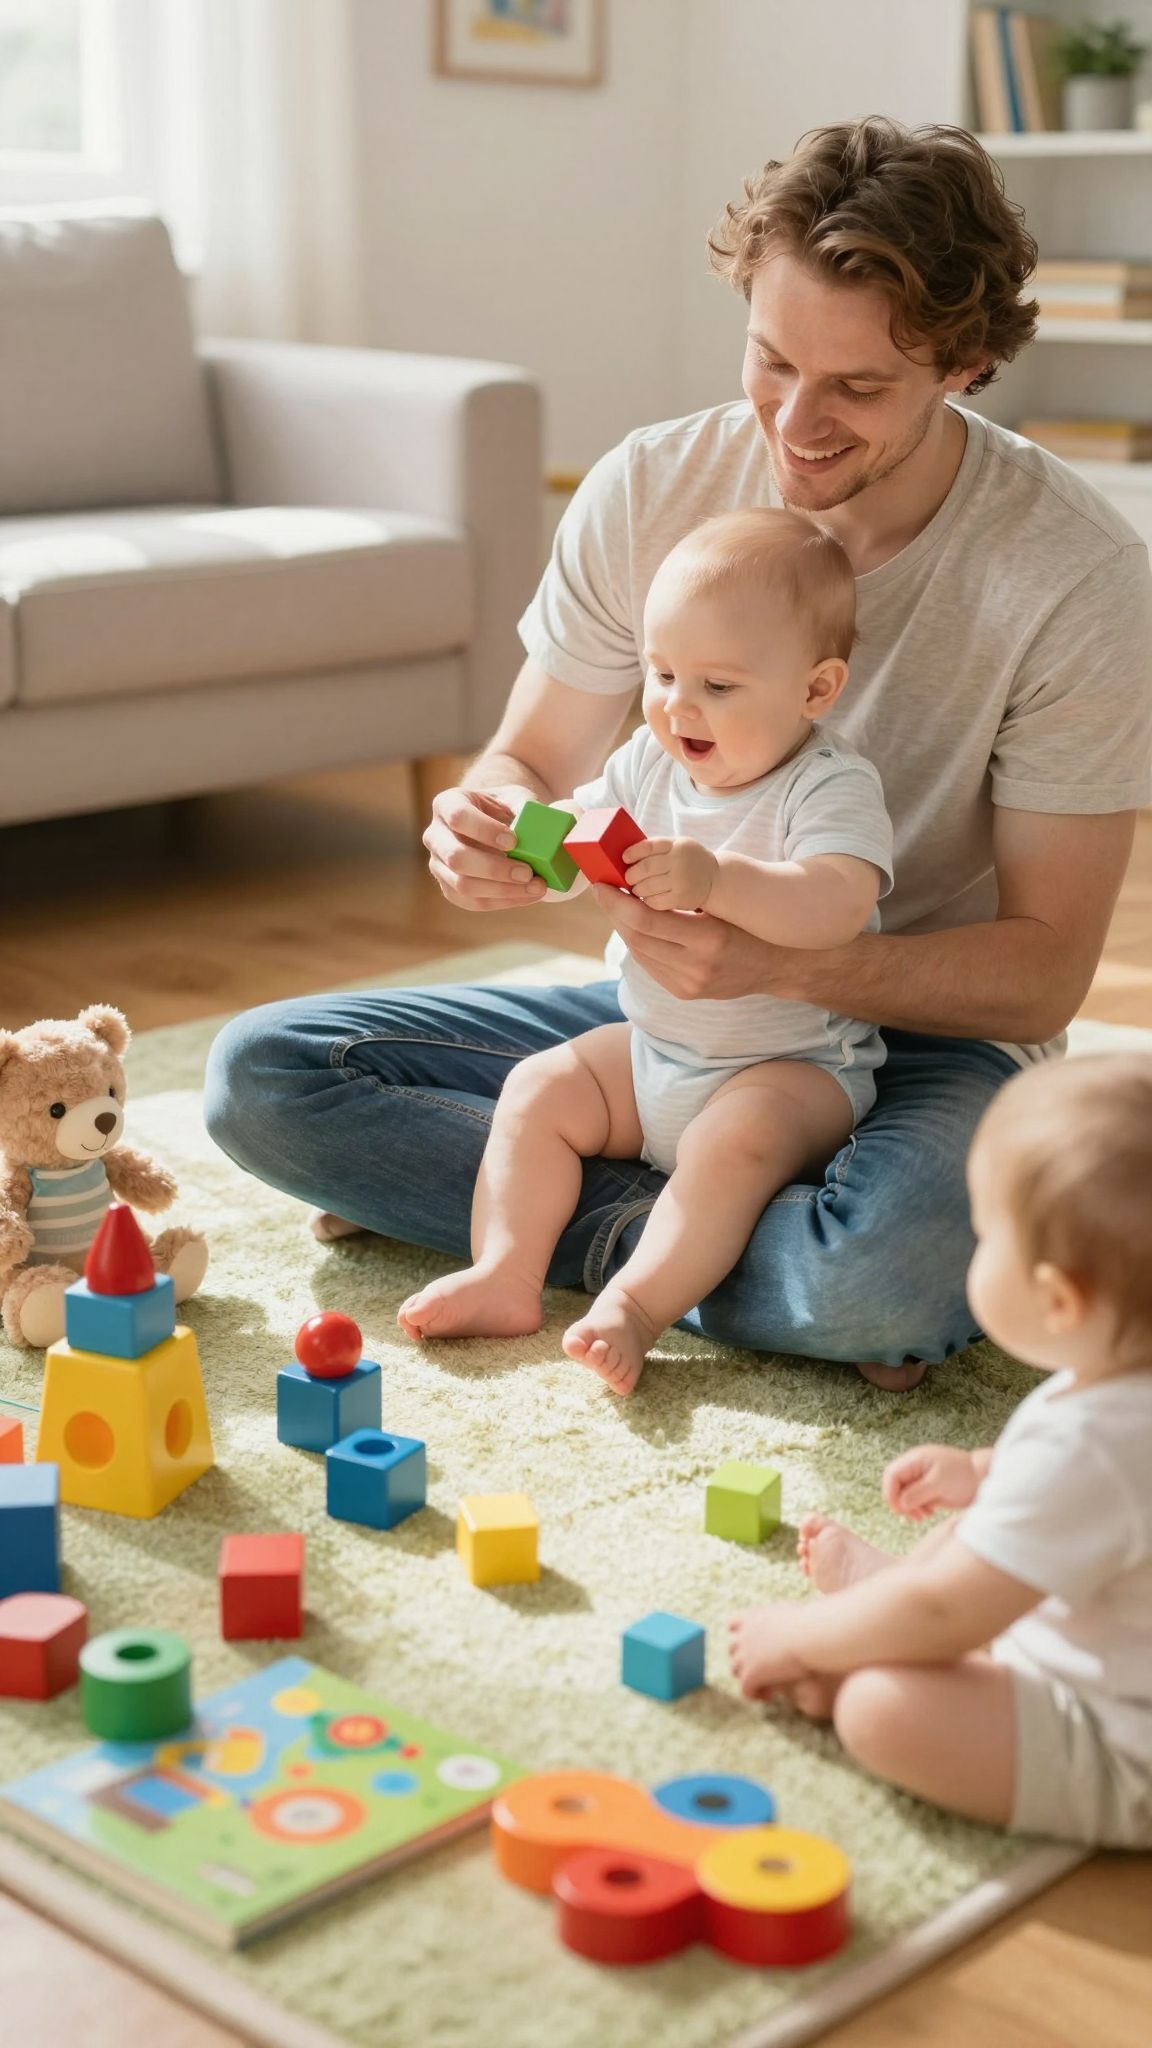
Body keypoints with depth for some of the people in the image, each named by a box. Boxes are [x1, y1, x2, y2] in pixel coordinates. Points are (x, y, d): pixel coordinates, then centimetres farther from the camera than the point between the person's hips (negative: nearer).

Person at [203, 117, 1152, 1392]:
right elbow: (534, 761, 3)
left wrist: (781, 964, -33)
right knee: (259, 1074, -11)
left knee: (892, 1272, -40)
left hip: (919, 1037, -4)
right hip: (669, 1006, 4)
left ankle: (608, 1235, -11)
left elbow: (1043, 975, -16)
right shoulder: (650, 489, -8)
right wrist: (491, 825, -23)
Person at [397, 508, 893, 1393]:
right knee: (538, 1089, -5)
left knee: (733, 1141, -33)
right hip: (652, 1047, 7)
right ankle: (505, 1275, -9)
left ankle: (636, 1303, -35)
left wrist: (714, 878, -47)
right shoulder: (651, 763, 4)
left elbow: (837, 906, -35)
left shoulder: (832, 786, -18)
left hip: (794, 1066, -7)